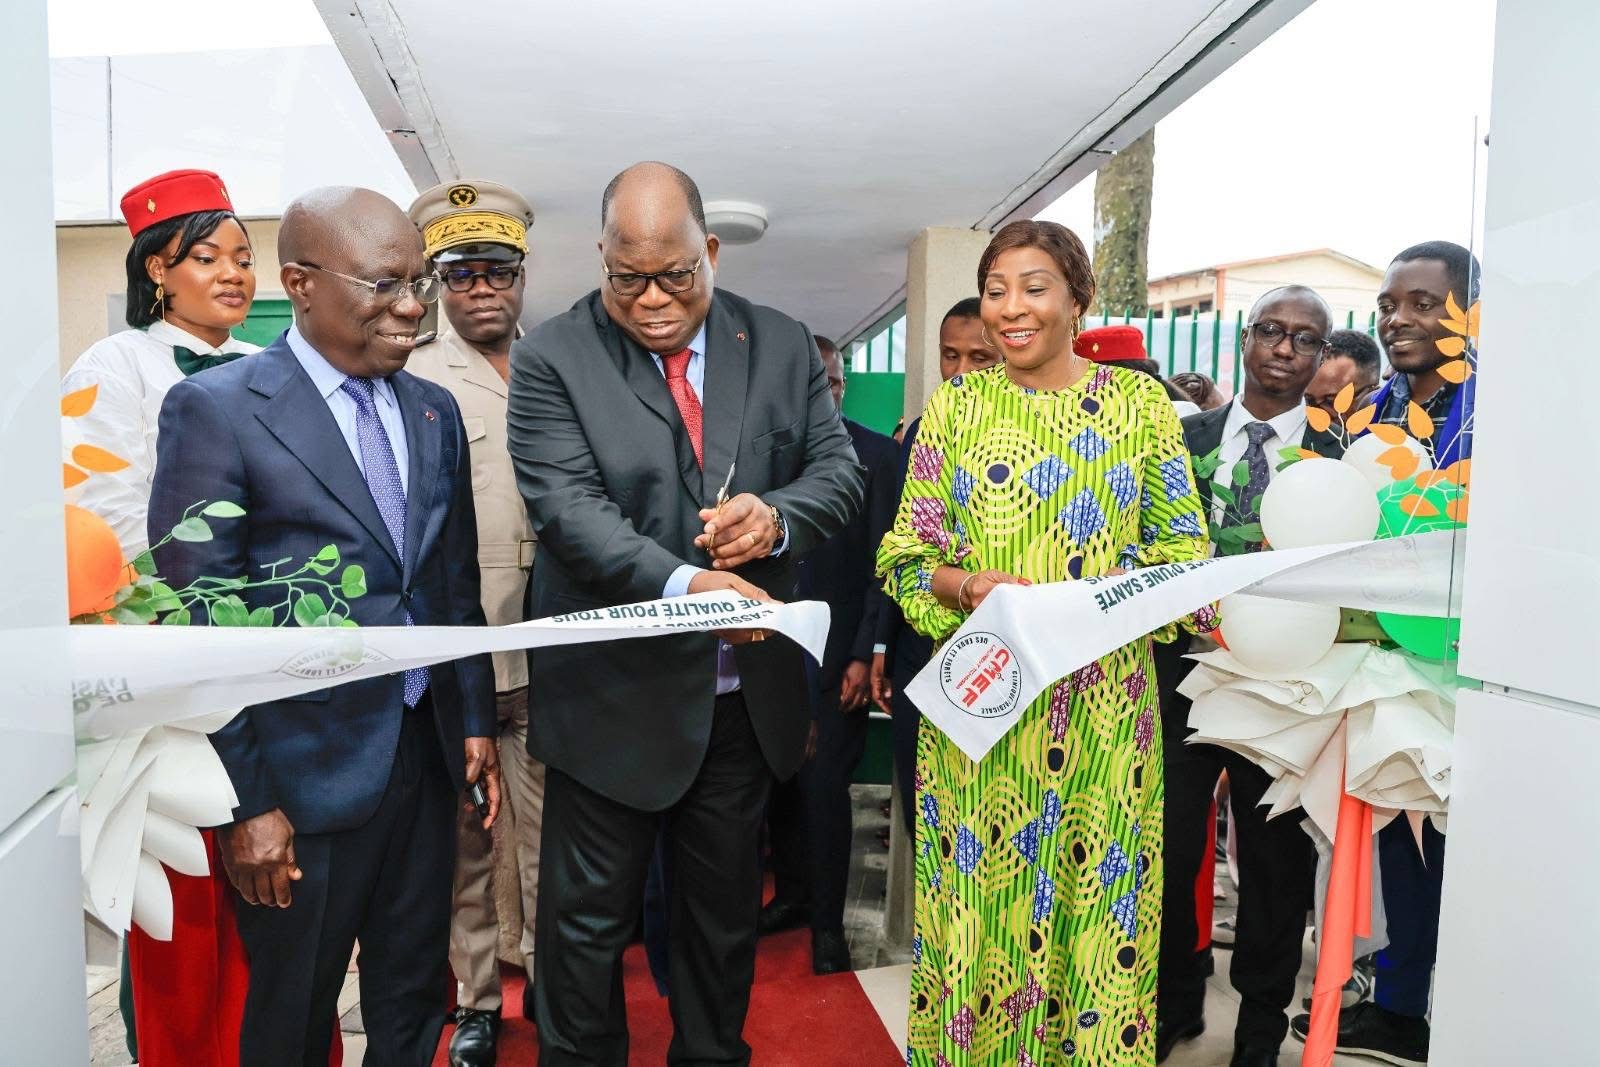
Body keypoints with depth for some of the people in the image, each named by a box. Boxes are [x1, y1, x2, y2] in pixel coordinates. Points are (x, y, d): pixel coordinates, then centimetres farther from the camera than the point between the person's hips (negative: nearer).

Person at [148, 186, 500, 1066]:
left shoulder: (435, 412, 7)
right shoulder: (214, 408, -11)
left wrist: (476, 720, 11)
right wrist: (245, 802, -12)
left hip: (427, 755, 5)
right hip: (304, 772, -5)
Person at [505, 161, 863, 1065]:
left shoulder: (783, 346, 4)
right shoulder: (552, 359, -7)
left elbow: (841, 467, 3)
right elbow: (568, 505, -18)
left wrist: (778, 515, -20)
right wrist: (682, 582, -34)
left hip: (746, 695, 4)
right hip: (616, 696, -3)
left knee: (726, 910, 21)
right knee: (588, 920, 13)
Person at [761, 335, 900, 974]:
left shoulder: (876, 455, -2)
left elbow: (883, 563, -5)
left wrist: (864, 654, -10)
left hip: (835, 652, -3)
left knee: (824, 787, -1)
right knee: (780, 780, 11)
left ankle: (827, 923, 15)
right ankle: (791, 893, 31)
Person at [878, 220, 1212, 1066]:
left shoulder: (1139, 401, 4)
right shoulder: (955, 404, 4)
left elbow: (1185, 549, 5)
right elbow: (905, 554, 2)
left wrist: (1110, 591, -15)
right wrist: (969, 586, -18)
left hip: (1103, 702, 0)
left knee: (1096, 906, 8)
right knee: (979, 901, 7)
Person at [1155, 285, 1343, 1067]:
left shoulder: (1338, 459, 0)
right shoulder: (1184, 439, 4)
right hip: (1184, 672, 1)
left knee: (1275, 860, 12)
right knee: (1167, 847, 6)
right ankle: (1175, 1003, 31)